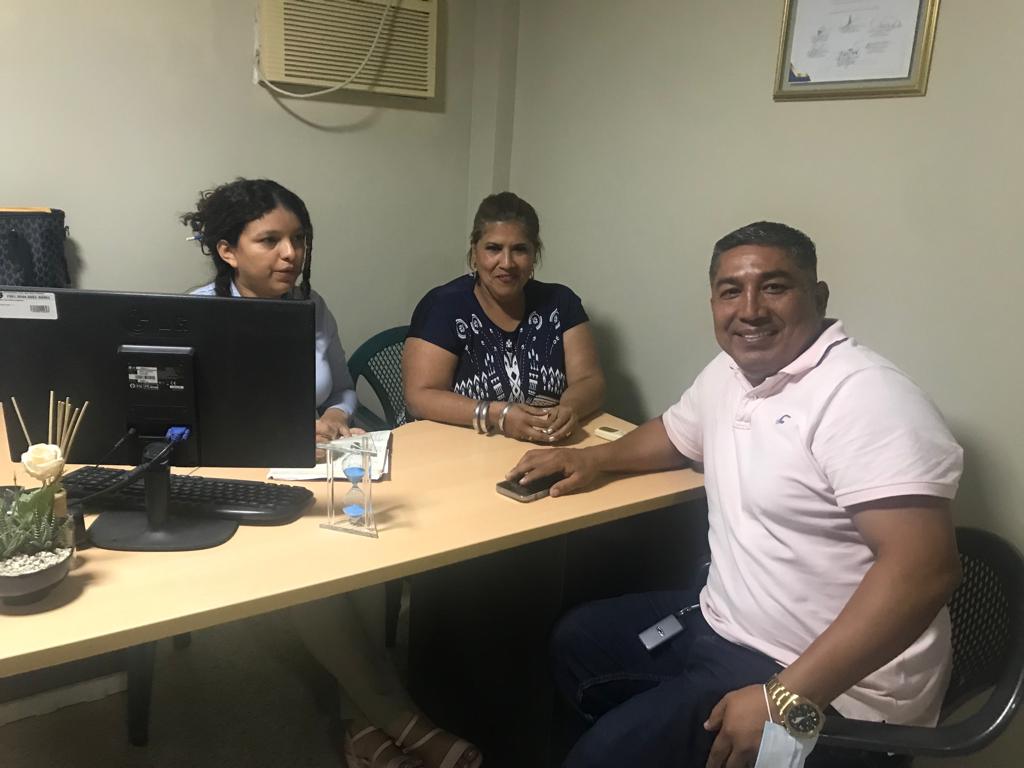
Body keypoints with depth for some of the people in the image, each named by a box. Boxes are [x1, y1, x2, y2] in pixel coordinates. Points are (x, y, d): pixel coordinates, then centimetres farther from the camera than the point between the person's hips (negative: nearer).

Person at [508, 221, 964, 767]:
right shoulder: (727, 373, 5)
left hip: (829, 692, -9)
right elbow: (675, 434, 26)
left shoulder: (863, 396, -24)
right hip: (723, 622, 9)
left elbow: (925, 568, -30)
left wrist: (788, 700, -32)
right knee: (576, 640, 19)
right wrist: (592, 459, 11)